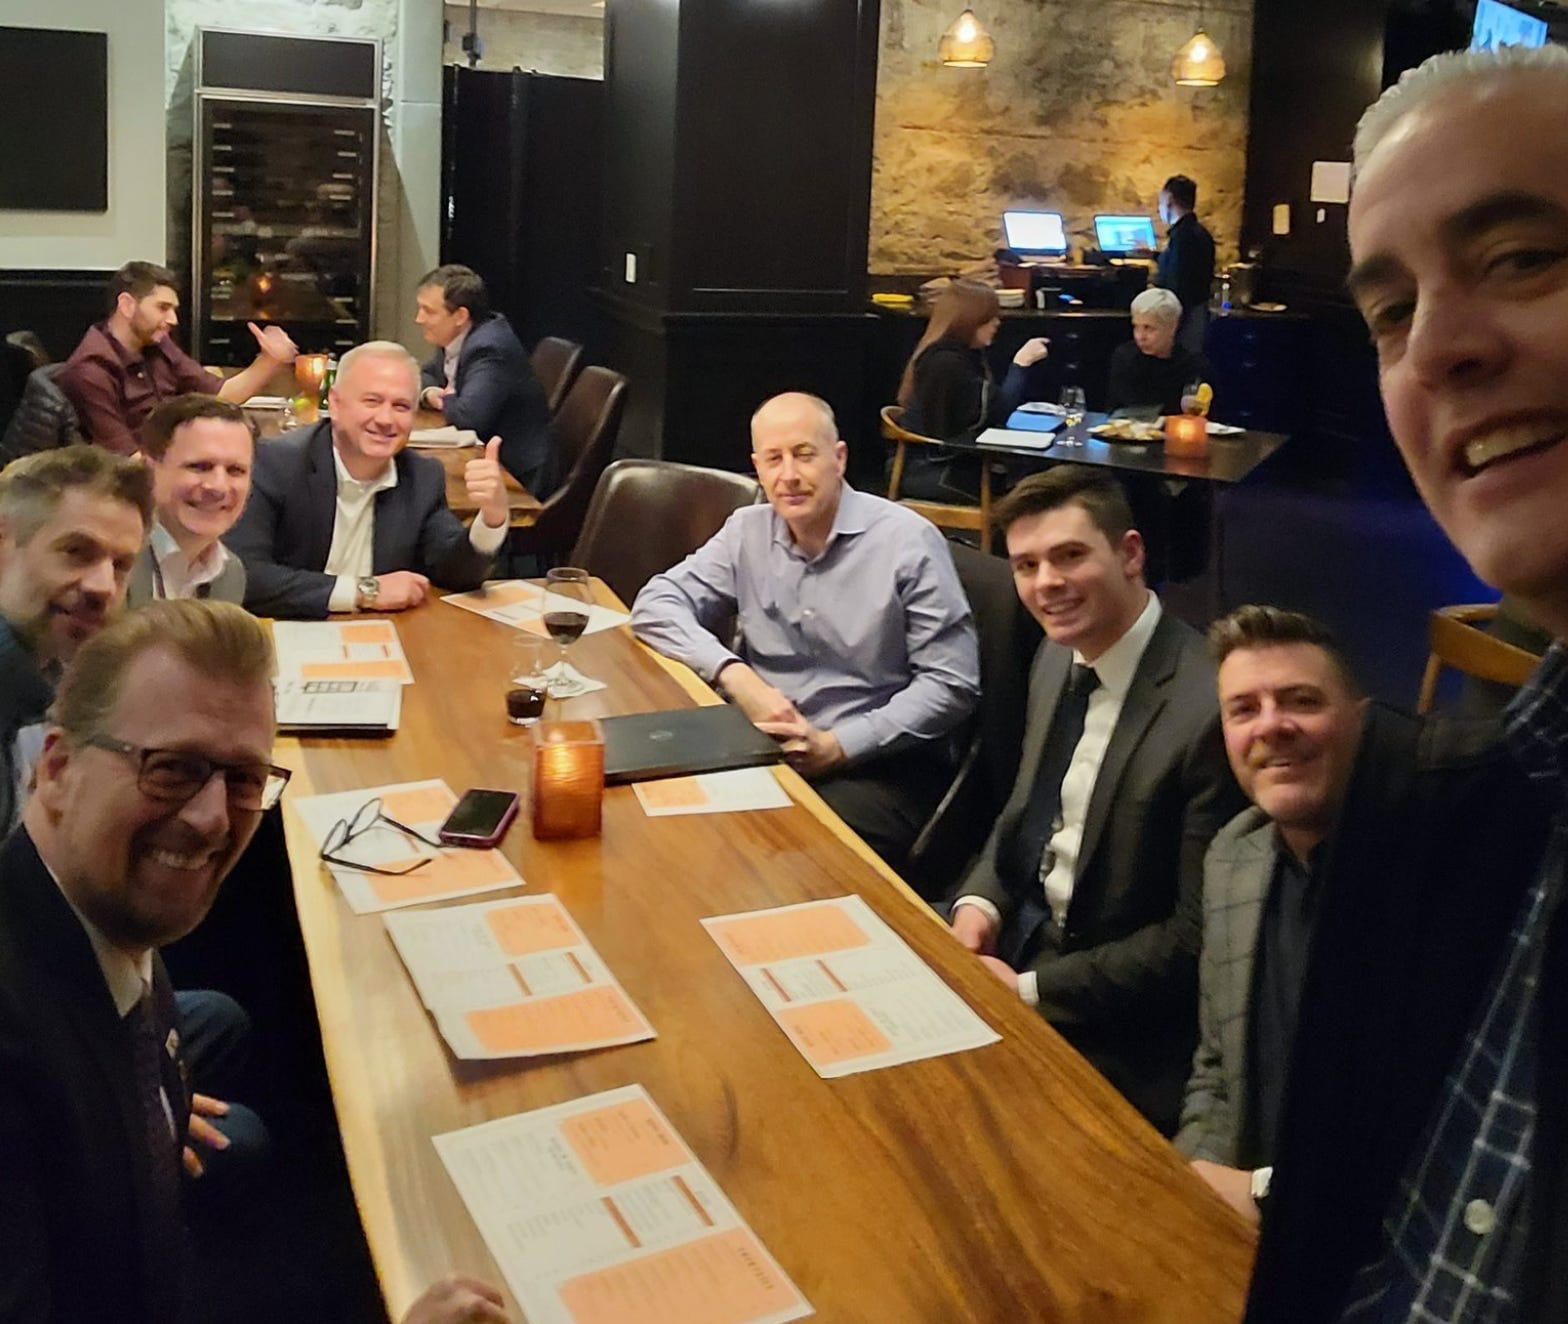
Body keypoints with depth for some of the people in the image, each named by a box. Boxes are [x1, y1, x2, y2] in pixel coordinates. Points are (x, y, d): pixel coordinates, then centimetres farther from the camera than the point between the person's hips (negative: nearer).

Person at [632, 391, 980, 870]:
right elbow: (656, 605, 5)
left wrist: (836, 746, -16)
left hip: (878, 763, -4)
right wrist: (736, 676, -13)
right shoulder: (748, 531, 7)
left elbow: (952, 685, -8)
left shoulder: (909, 542, -7)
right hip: (764, 744, 4)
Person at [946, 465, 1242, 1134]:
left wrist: (1030, 991, -18)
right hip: (1018, 946, 7)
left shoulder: (1210, 708, -24)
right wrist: (979, 902, -4)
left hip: (1114, 1027, -7)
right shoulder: (1056, 659, 1)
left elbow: (1197, 936, -20)